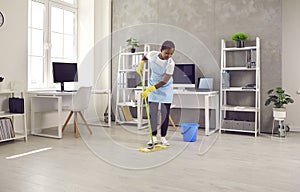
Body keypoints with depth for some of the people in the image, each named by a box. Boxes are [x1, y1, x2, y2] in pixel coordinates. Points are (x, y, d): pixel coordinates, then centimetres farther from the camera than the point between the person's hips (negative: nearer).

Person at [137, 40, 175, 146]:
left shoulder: (170, 63, -27)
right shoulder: (152, 54, -19)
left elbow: (164, 81, -26)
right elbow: (145, 57, 9)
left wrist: (149, 90, -29)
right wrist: (140, 65, -1)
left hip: (165, 88, -2)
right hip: (153, 85, 2)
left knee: (165, 113, 0)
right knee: (152, 112, 0)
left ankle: (163, 137, 10)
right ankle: (153, 137, 7)